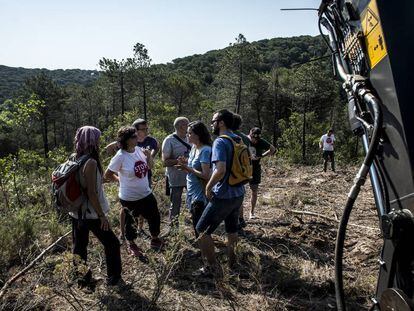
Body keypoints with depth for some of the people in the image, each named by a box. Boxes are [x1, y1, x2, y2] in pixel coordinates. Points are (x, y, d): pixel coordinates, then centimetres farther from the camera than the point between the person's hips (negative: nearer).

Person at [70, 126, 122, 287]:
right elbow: (92, 193, -24)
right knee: (112, 244, 9)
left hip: (76, 212, 8)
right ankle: (114, 278, 20)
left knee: (79, 246, 17)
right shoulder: (91, 162, -22)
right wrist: (102, 216, -18)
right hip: (91, 214, -8)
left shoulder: (74, 159, 2)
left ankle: (82, 278, 32)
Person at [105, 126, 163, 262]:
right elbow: (108, 175, -14)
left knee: (155, 217, 20)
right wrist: (121, 180, -2)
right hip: (129, 198, -6)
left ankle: (155, 239, 46)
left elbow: (149, 167, 9)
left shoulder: (139, 150, -5)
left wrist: (149, 156, -10)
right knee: (130, 223, 16)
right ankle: (131, 245, 42)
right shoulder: (120, 156, -23)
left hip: (146, 194, 6)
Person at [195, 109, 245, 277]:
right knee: (231, 227, 26)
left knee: (202, 230, 5)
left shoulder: (220, 142, -19)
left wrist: (208, 186, -17)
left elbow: (220, 170, -32)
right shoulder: (239, 140, 7)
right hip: (238, 194, 9)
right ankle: (231, 258, 43)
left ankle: (213, 267, 10)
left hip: (223, 196, -8)